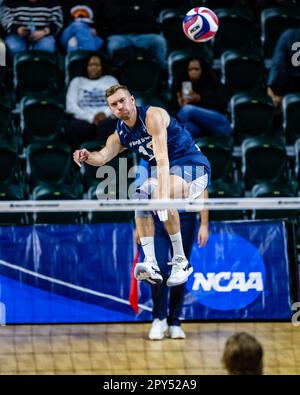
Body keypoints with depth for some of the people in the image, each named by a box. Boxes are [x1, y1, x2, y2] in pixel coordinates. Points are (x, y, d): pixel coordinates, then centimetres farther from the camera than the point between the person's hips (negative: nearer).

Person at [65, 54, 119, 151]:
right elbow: (70, 106, 8)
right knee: (73, 127, -37)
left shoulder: (111, 80, 25)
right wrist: (91, 117, -8)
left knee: (106, 125, -39)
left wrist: (105, 113, -12)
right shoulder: (77, 81, 23)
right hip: (84, 121, 0)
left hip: (106, 119, 0)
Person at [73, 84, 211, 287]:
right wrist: (87, 156, -38)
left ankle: (181, 261, -20)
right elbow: (104, 156, -13)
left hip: (192, 165, -8)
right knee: (140, 197, -17)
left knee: (162, 196, -32)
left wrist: (163, 194, -41)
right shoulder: (120, 135, 4)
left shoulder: (153, 116, -20)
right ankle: (151, 265, -22)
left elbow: (161, 157, -31)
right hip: (166, 171, 8)